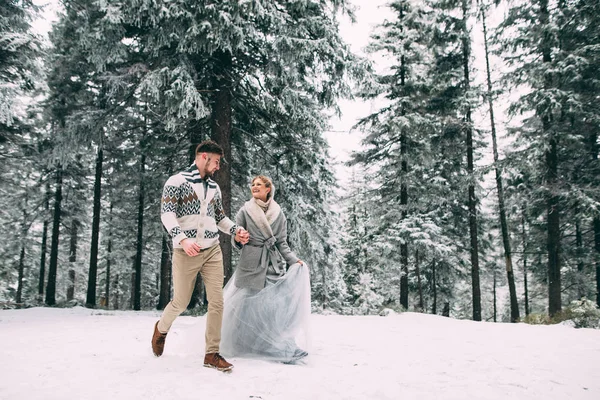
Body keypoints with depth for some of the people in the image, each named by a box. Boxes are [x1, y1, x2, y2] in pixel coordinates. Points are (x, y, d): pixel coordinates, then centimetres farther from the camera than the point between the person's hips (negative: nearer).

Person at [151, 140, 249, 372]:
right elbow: (167, 214, -13)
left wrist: (236, 231, 4)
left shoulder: (214, 187, 16)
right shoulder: (178, 181, -3)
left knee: (217, 302, -2)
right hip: (186, 253, -5)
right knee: (181, 302, 6)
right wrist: (182, 239, -27)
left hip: (212, 251, 5)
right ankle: (162, 328, 39)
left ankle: (212, 354, 8)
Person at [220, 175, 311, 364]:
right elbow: (236, 241, 3)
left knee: (274, 304, -5)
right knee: (246, 305, -1)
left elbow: (282, 243, 10)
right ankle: (240, 346, 14)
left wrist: (294, 261, -1)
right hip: (251, 264, -1)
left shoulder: (278, 214, 8)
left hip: (273, 265, 1)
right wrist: (238, 240, -19)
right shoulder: (245, 211, 4)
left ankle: (278, 346, 0)